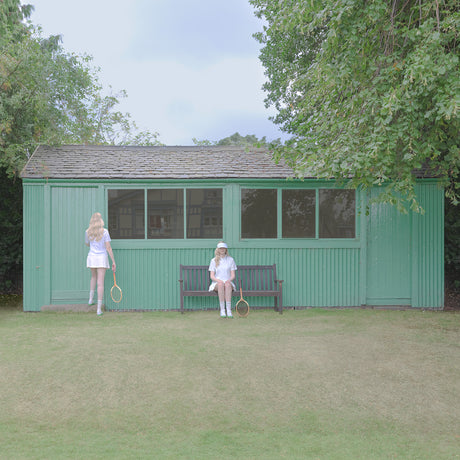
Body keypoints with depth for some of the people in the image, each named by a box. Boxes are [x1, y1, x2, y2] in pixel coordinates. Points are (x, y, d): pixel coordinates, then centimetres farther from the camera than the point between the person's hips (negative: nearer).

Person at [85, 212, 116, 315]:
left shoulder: (88, 232, 1)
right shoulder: (104, 232, -9)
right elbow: (108, 248, -11)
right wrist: (113, 261, -7)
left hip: (91, 257, 3)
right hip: (102, 258, -3)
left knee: (93, 277, 30)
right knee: (100, 283, -3)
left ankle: (91, 299, 29)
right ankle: (99, 308, -4)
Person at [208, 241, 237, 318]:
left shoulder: (230, 260, 11)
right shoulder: (214, 261, 10)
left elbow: (233, 275, 5)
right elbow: (212, 276, 3)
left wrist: (229, 280, -17)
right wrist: (218, 280, -18)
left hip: (228, 282, 0)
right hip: (216, 283, 0)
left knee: (227, 284, -38)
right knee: (221, 284, -38)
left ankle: (229, 310, -44)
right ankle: (222, 310, -39)